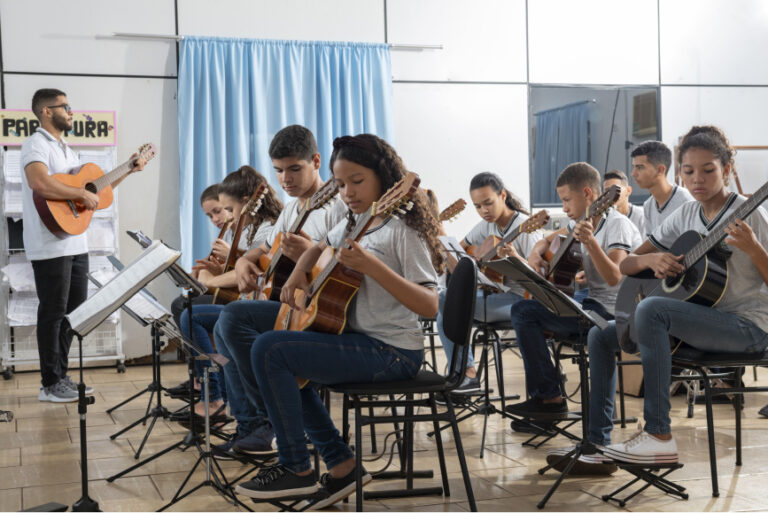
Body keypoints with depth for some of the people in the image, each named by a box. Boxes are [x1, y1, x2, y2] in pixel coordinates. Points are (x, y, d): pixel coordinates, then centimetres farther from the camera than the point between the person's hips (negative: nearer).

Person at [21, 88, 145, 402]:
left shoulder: (66, 150, 20)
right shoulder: (37, 144, -10)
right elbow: (39, 183, -29)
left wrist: (128, 170, 20)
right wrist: (82, 194, -24)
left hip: (75, 244, 9)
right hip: (50, 245, -9)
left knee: (74, 311, 12)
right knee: (53, 312, -3)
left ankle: (61, 377, 21)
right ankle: (50, 384, 5)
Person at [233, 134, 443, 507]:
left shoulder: (402, 230, -15)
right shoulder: (352, 226, 11)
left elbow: (429, 306, -23)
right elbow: (319, 248, 32)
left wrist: (372, 267, -33)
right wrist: (297, 274, 10)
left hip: (392, 352, -10)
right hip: (360, 341, 10)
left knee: (268, 349, -17)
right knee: (285, 369, 24)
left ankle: (296, 469, -6)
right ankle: (341, 465, 18)